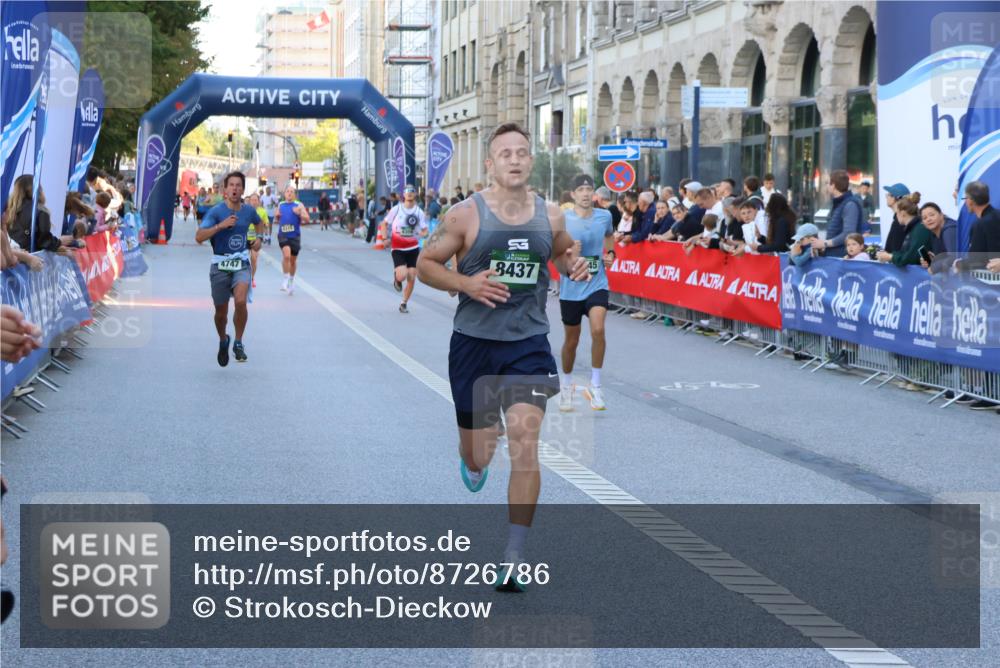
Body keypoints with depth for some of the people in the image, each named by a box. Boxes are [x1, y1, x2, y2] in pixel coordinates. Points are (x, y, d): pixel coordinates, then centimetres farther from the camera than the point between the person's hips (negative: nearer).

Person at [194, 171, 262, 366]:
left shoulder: (249, 210, 3)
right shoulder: (216, 211, -10)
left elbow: (258, 223, 29)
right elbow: (199, 237, -22)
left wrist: (259, 239, 19)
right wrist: (221, 225, -29)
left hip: (242, 264, 1)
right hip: (220, 266, -1)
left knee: (240, 301, -24)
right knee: (221, 312, 7)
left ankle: (238, 343, -7)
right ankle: (223, 341, 37)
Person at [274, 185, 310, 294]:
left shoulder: (298, 205, 1)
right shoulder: (280, 205, 9)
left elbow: (307, 218, -6)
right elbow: (276, 221, 19)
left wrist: (299, 213, -24)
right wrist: (276, 217, -4)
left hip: (295, 236, 0)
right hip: (283, 235, 0)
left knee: (293, 259, 11)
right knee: (286, 255, -22)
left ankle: (291, 280, 32)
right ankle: (286, 279, -11)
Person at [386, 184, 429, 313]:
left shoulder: (419, 212, -1)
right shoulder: (397, 209, -4)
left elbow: (425, 231, 3)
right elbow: (385, 223, 7)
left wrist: (423, 234, -20)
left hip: (413, 248, 2)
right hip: (398, 249, -2)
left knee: (411, 278, 0)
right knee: (402, 276, -20)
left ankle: (404, 304, 17)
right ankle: (396, 276, 18)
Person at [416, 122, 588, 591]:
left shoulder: (550, 216, 1)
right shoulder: (465, 216, -9)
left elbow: (562, 252, 21)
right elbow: (425, 265, -2)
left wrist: (573, 265, -3)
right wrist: (466, 283, -20)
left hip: (529, 344, 1)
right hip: (473, 342, -1)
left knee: (525, 444, -15)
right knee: (477, 452, 10)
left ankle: (513, 559, -7)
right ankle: (475, 463, 53)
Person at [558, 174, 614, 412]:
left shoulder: (604, 216, 1)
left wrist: (610, 253, 7)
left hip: (597, 285, 1)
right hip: (571, 287, -1)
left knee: (598, 330, -21)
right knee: (571, 341, 10)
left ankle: (595, 386, -9)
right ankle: (566, 385, 34)